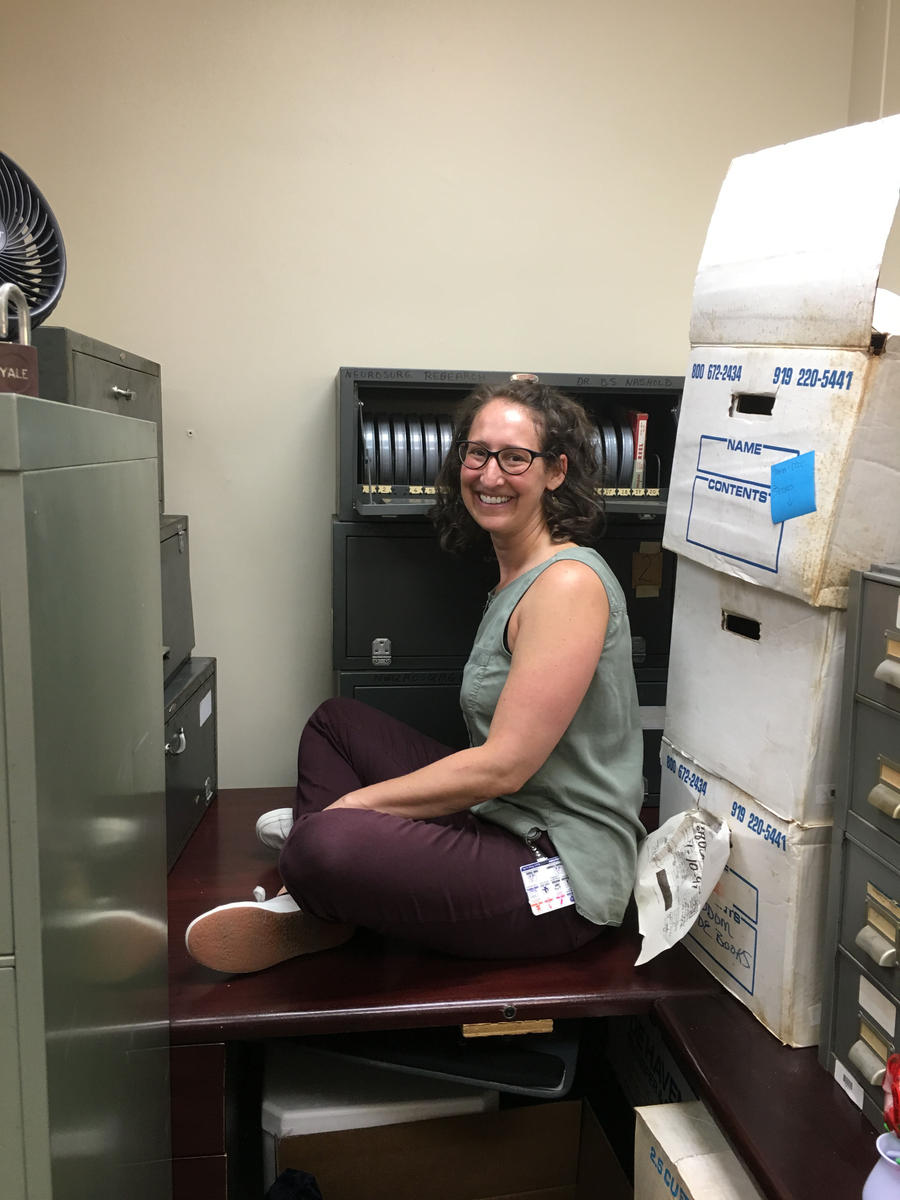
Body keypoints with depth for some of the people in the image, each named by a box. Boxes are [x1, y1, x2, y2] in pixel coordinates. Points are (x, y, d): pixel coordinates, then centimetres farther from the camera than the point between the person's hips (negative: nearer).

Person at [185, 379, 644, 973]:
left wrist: (352, 802, -13)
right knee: (335, 719, 16)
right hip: (501, 822, 10)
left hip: (564, 876, -10)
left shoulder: (569, 582, -18)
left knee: (324, 846, -30)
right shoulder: (516, 577, 12)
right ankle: (315, 912, 3)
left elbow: (504, 765, -21)